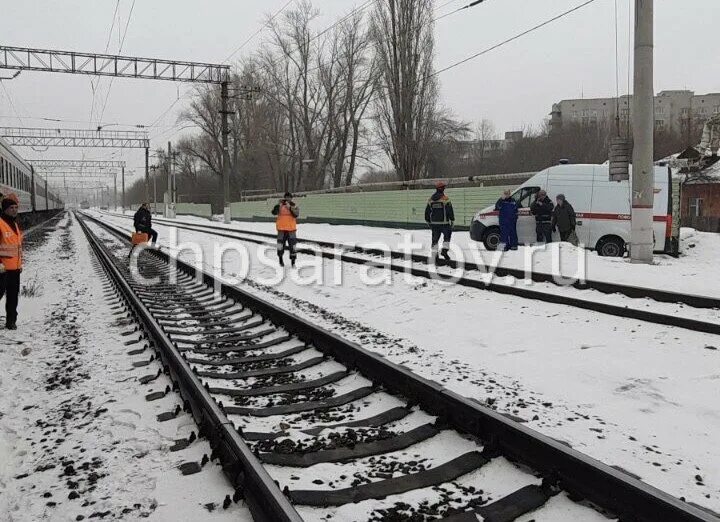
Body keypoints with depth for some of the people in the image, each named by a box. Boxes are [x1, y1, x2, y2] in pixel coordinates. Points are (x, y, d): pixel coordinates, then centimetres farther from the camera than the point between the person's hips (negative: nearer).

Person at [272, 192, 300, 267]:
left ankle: (293, 261, 7)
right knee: (281, 244, 5)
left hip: (291, 229, 0)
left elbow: (296, 215, -14)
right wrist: (279, 205, -22)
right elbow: (274, 212, -11)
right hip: (281, 229, 0)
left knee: (292, 245, -2)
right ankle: (280, 259, 24)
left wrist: (290, 208, -23)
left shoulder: (295, 206, 3)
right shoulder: (280, 206, 4)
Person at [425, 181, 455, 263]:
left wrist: (428, 222, 19)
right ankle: (445, 250, 2)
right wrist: (452, 221, -1)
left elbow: (427, 212, 9)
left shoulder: (431, 199, 4)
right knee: (447, 236, 16)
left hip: (434, 223, 4)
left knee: (435, 239, 8)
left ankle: (435, 255, 6)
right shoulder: (445, 198, -10)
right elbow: (450, 211, -11)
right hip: (444, 223, -4)